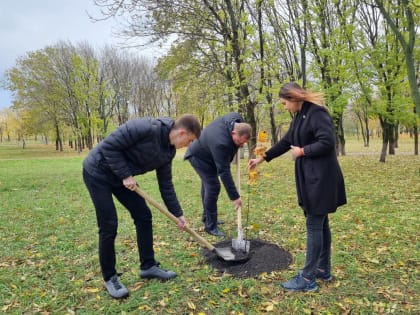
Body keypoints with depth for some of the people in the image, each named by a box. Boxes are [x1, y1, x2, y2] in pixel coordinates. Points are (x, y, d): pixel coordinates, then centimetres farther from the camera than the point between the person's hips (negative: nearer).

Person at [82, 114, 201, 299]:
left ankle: (148, 266, 20)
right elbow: (109, 146, -26)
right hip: (98, 172, -8)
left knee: (144, 216, 6)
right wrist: (125, 175, -22)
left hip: (121, 176, 8)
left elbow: (166, 184, 6)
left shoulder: (168, 151, -2)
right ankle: (109, 278, 14)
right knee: (109, 226, -7)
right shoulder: (146, 128, -29)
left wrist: (178, 214, 8)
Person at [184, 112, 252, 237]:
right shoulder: (221, 143, -42)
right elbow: (224, 171, -40)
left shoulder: (237, 119, -21)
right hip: (199, 156, -9)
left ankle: (207, 217, 33)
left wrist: (238, 144, -2)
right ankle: (210, 226, -5)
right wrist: (234, 196, -37)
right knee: (213, 187, -15)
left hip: (207, 153, 9)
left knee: (207, 184, 17)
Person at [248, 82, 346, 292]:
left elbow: (327, 142, -24)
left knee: (314, 225, -4)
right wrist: (262, 158, 21)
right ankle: (323, 269, 29)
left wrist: (302, 151, -12)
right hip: (310, 178, 10)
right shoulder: (300, 116, 14)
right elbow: (286, 142, 20)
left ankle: (308, 279, 6)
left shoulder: (317, 113, -15)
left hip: (321, 178, -9)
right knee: (320, 223, 16)